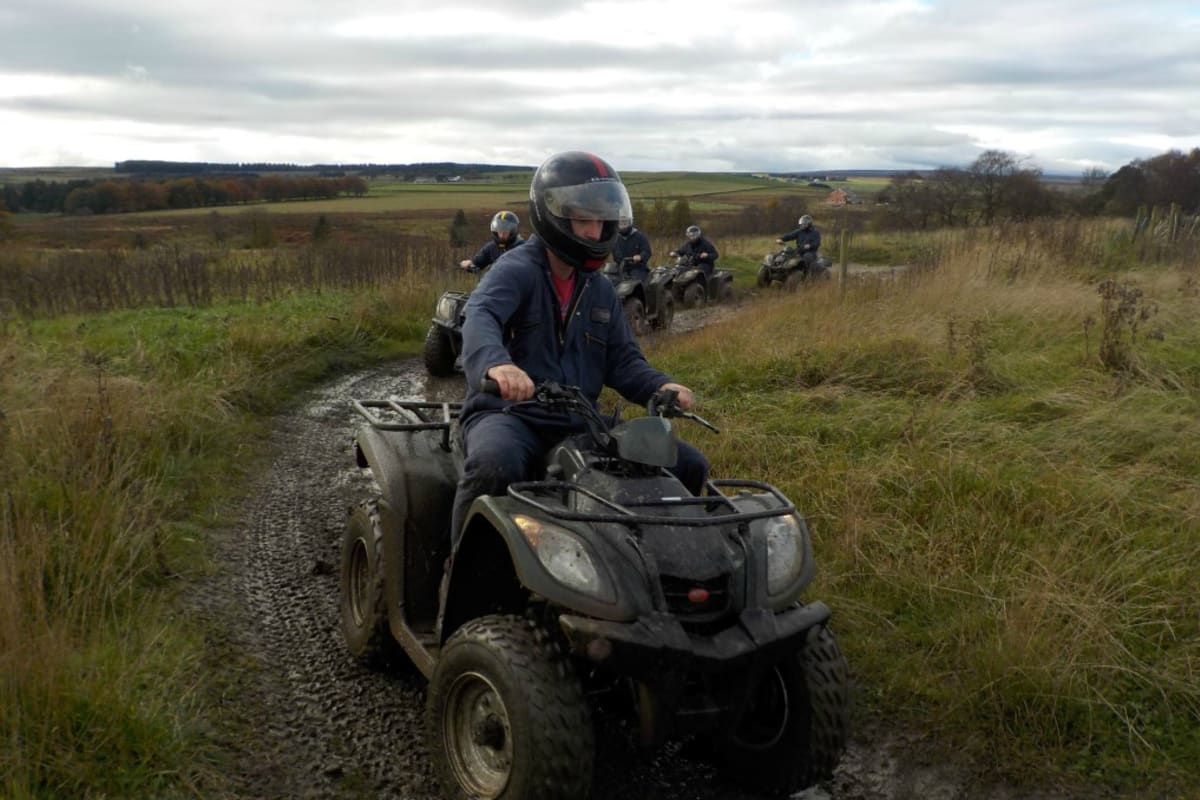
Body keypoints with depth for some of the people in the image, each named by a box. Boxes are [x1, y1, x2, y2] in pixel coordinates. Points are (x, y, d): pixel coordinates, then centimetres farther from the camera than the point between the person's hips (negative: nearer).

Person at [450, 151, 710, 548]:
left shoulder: (599, 289, 16)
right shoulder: (516, 270, -7)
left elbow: (623, 360, 13)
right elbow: (480, 317, -28)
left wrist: (662, 387, -10)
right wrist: (495, 363, -52)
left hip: (578, 423, 6)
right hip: (508, 415, -6)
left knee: (689, 465, -3)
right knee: (494, 466, -41)